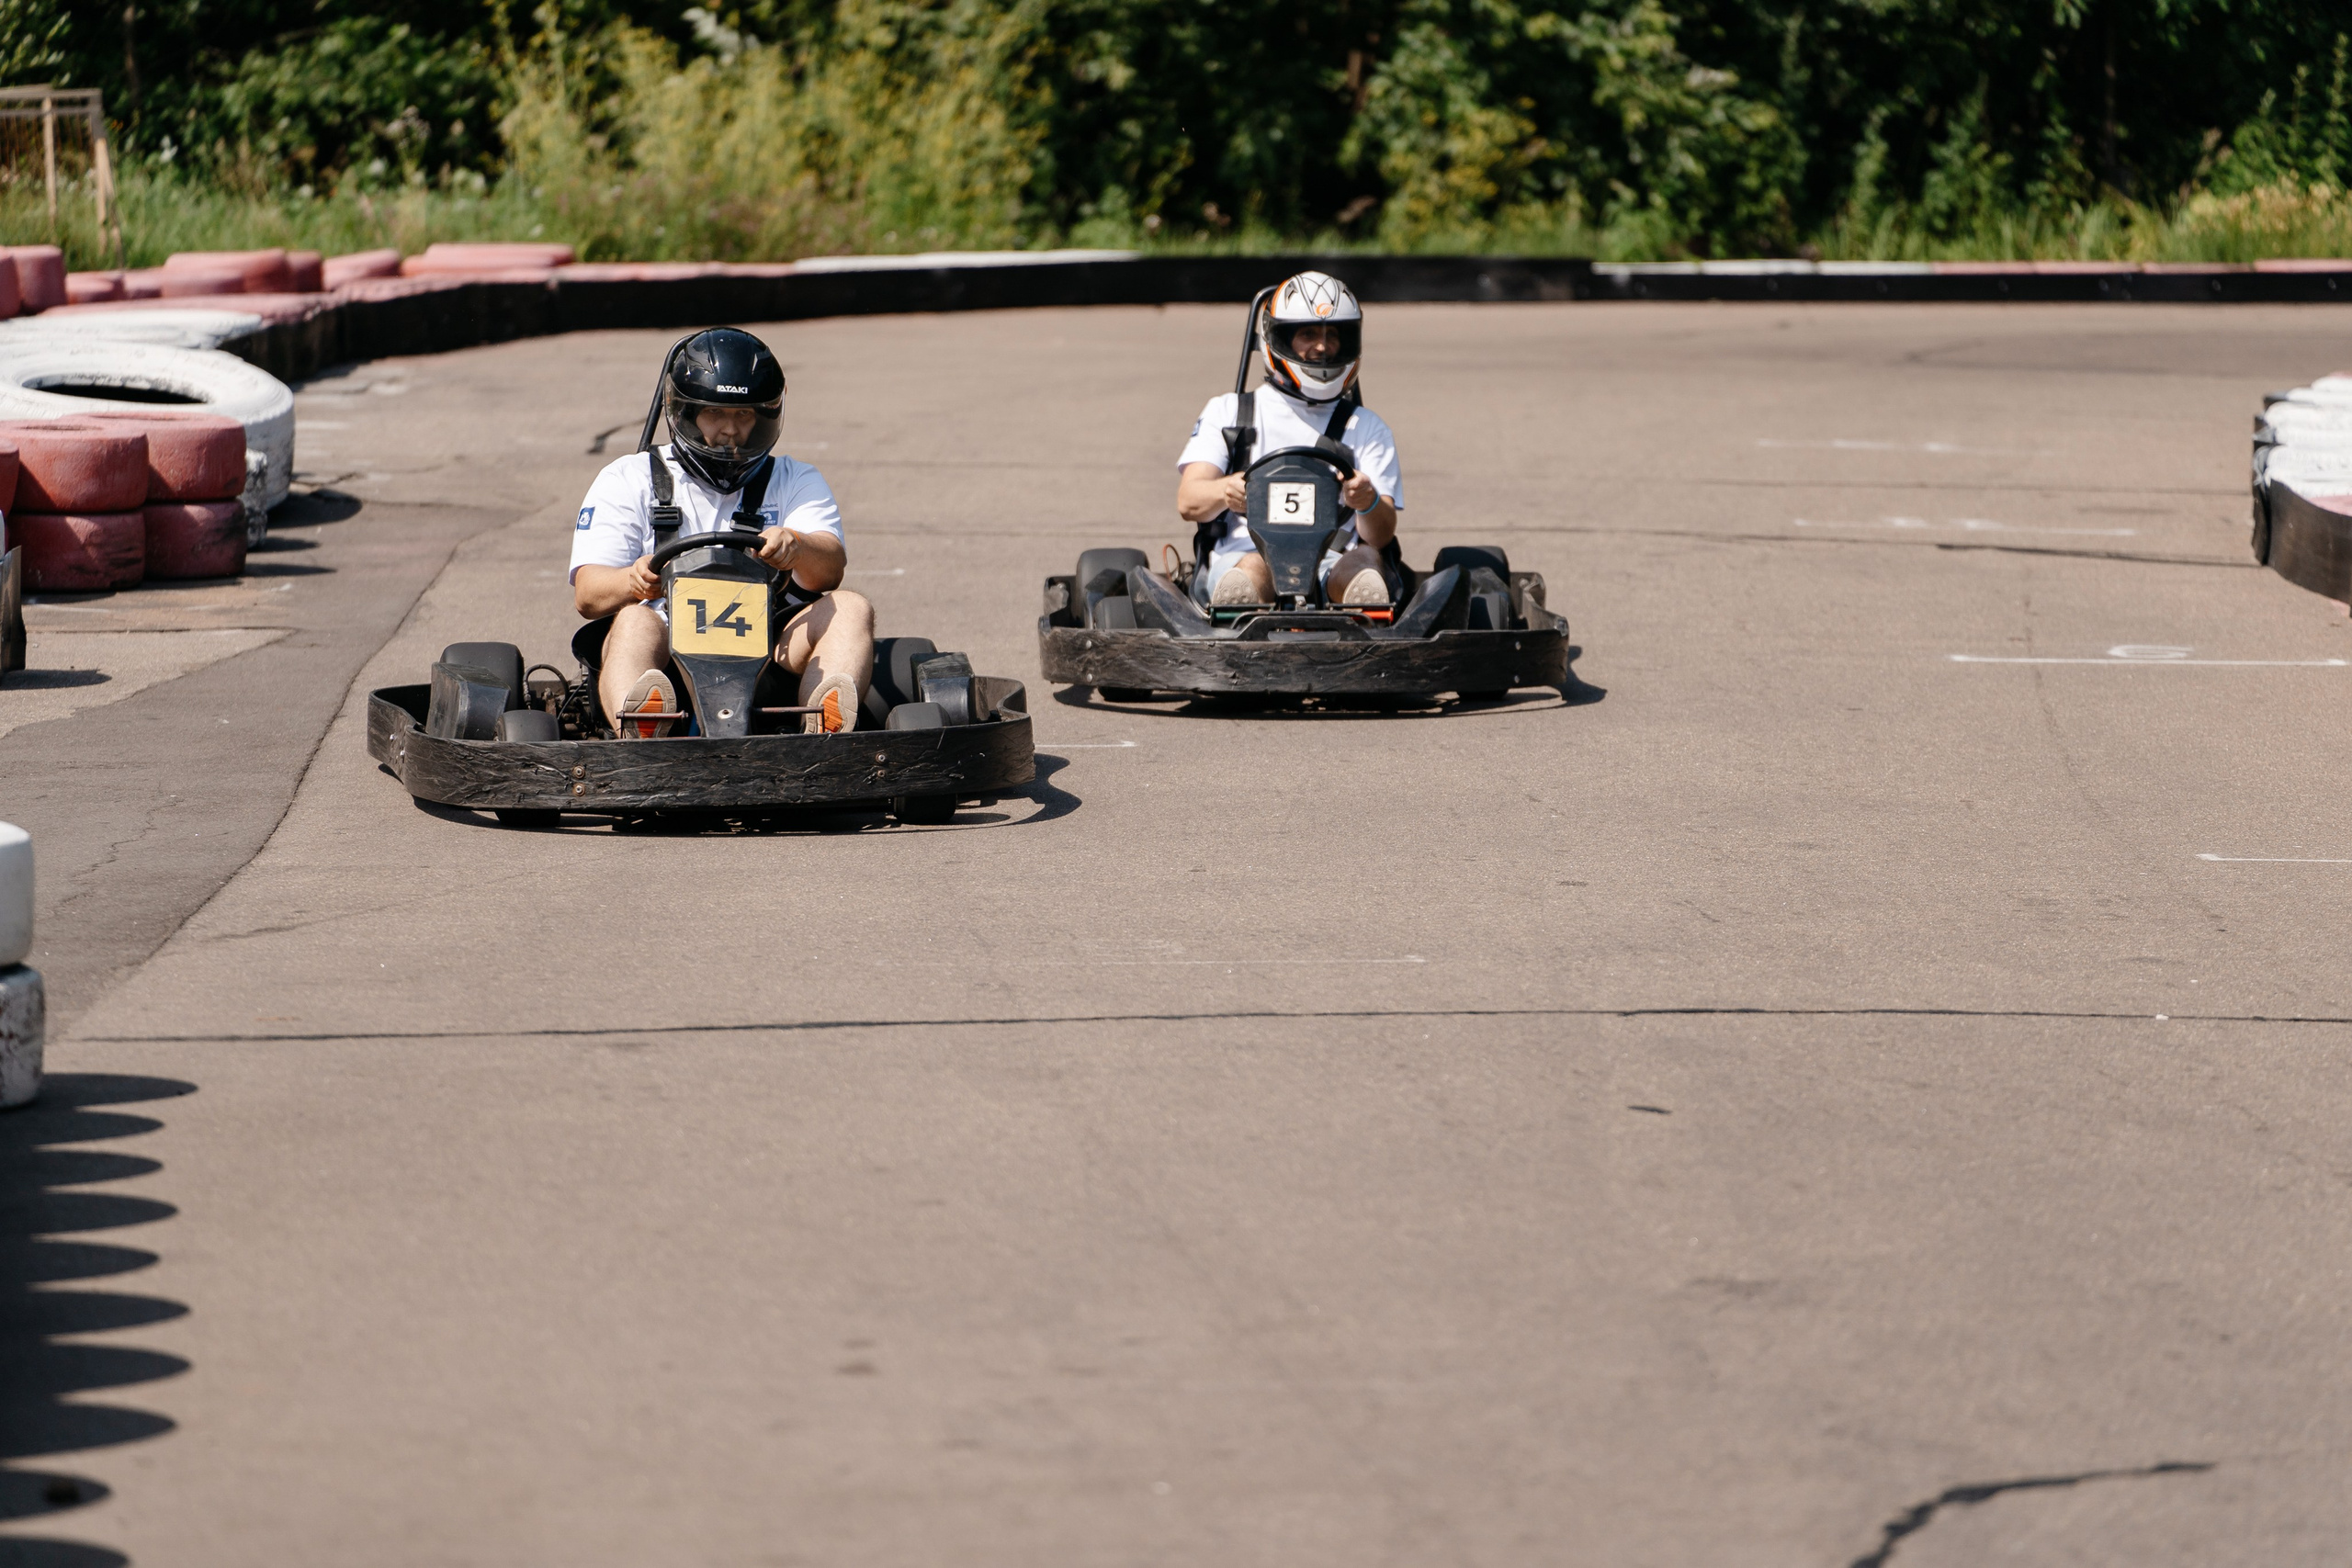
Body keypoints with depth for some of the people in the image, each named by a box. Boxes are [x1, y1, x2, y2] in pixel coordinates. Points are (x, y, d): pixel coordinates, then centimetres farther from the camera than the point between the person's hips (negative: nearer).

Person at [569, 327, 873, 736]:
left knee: (851, 608, -23)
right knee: (635, 620, -32)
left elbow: (830, 571, -2)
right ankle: (637, 730, -66)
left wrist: (797, 548, -27)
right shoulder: (627, 482, 16)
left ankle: (828, 722, -56)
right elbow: (588, 594, 2)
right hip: (668, 651, -1)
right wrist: (634, 581, -23)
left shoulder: (796, 482, 19)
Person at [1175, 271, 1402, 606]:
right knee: (1253, 569, -38)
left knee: (1364, 561, -36)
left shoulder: (1368, 428, 24)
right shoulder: (1227, 412, 23)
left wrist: (1369, 502, -18)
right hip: (1238, 560, 0)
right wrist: (1226, 491, -19)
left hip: (1331, 566, 0)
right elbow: (1188, 502, 7)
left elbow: (1381, 534, 9)